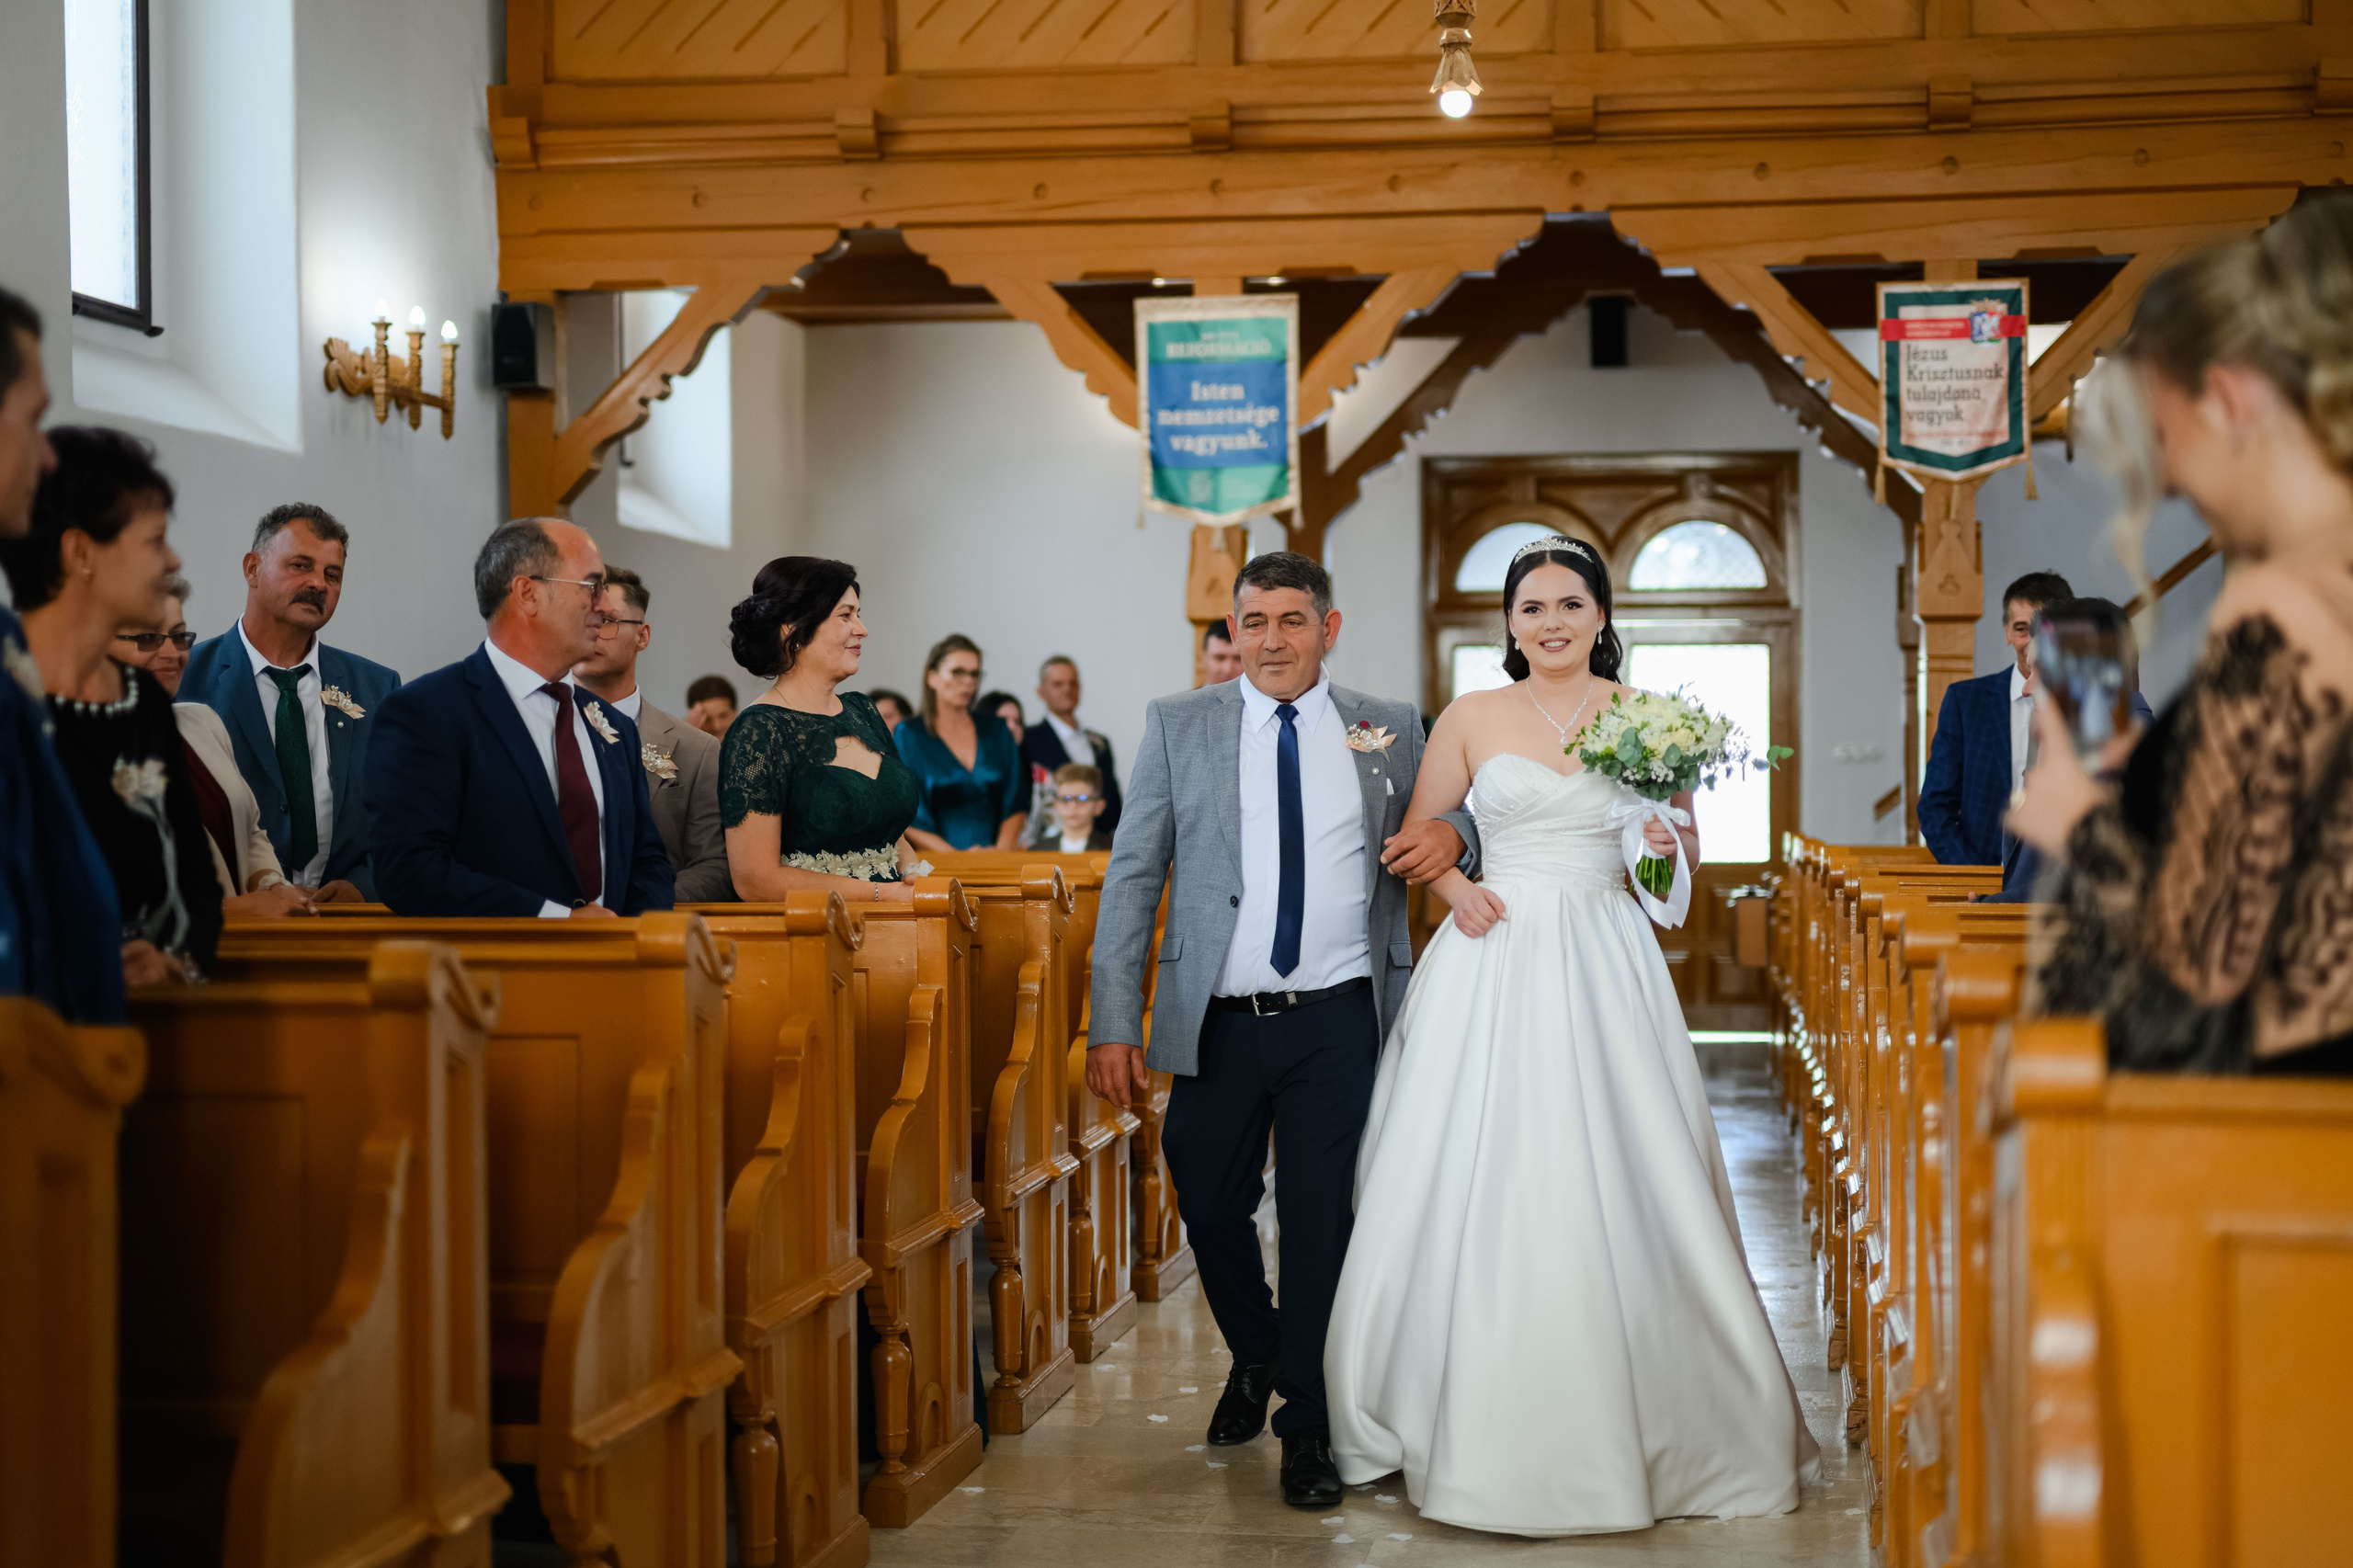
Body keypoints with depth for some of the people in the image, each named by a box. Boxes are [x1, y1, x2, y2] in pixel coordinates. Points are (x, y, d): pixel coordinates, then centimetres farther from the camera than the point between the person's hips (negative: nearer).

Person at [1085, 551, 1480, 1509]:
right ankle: (1256, 1359, 38)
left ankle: (1307, 1428, 17)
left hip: (1339, 1019, 0)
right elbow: (1132, 878, 3)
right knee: (1210, 1206, 8)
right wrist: (1113, 1023, -5)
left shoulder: (1390, 731, 7)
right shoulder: (1178, 726, 5)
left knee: (1323, 1218, 1)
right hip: (1217, 1023, 1)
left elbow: (1448, 817, 18)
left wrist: (1450, 832, -9)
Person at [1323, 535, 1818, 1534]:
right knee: (1478, 1184, -2)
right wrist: (1455, 887, -6)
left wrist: (1670, 846, -9)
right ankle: (1487, 1429, 11)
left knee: (1619, 1191, -1)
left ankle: (1640, 1426, 12)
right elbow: (1418, 832, 12)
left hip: (1605, 967, 0)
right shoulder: (1472, 718, 5)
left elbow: (1685, 855, 12)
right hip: (1494, 961, 0)